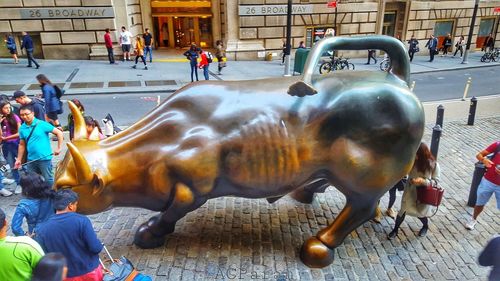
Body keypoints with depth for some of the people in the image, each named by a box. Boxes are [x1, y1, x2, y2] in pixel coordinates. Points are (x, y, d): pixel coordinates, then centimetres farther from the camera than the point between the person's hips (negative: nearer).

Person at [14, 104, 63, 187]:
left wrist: (58, 148, -12)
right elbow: (22, 145, 13)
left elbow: (59, 133, -10)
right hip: (31, 160, 5)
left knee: (48, 180, 7)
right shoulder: (22, 128, 4)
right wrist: (18, 160, 11)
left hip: (44, 158, -5)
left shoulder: (42, 124, -11)